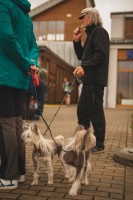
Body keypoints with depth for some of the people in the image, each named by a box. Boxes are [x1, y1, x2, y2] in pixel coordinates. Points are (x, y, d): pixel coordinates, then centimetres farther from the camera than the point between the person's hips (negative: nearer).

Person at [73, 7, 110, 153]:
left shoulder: (99, 32, -6)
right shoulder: (91, 33, 23)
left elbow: (101, 54, -20)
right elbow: (81, 56, 23)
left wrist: (84, 67, -28)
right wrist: (77, 40, 13)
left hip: (95, 79, -10)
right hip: (89, 79, 10)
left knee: (95, 111, -5)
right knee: (82, 111, 12)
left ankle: (99, 144, 4)